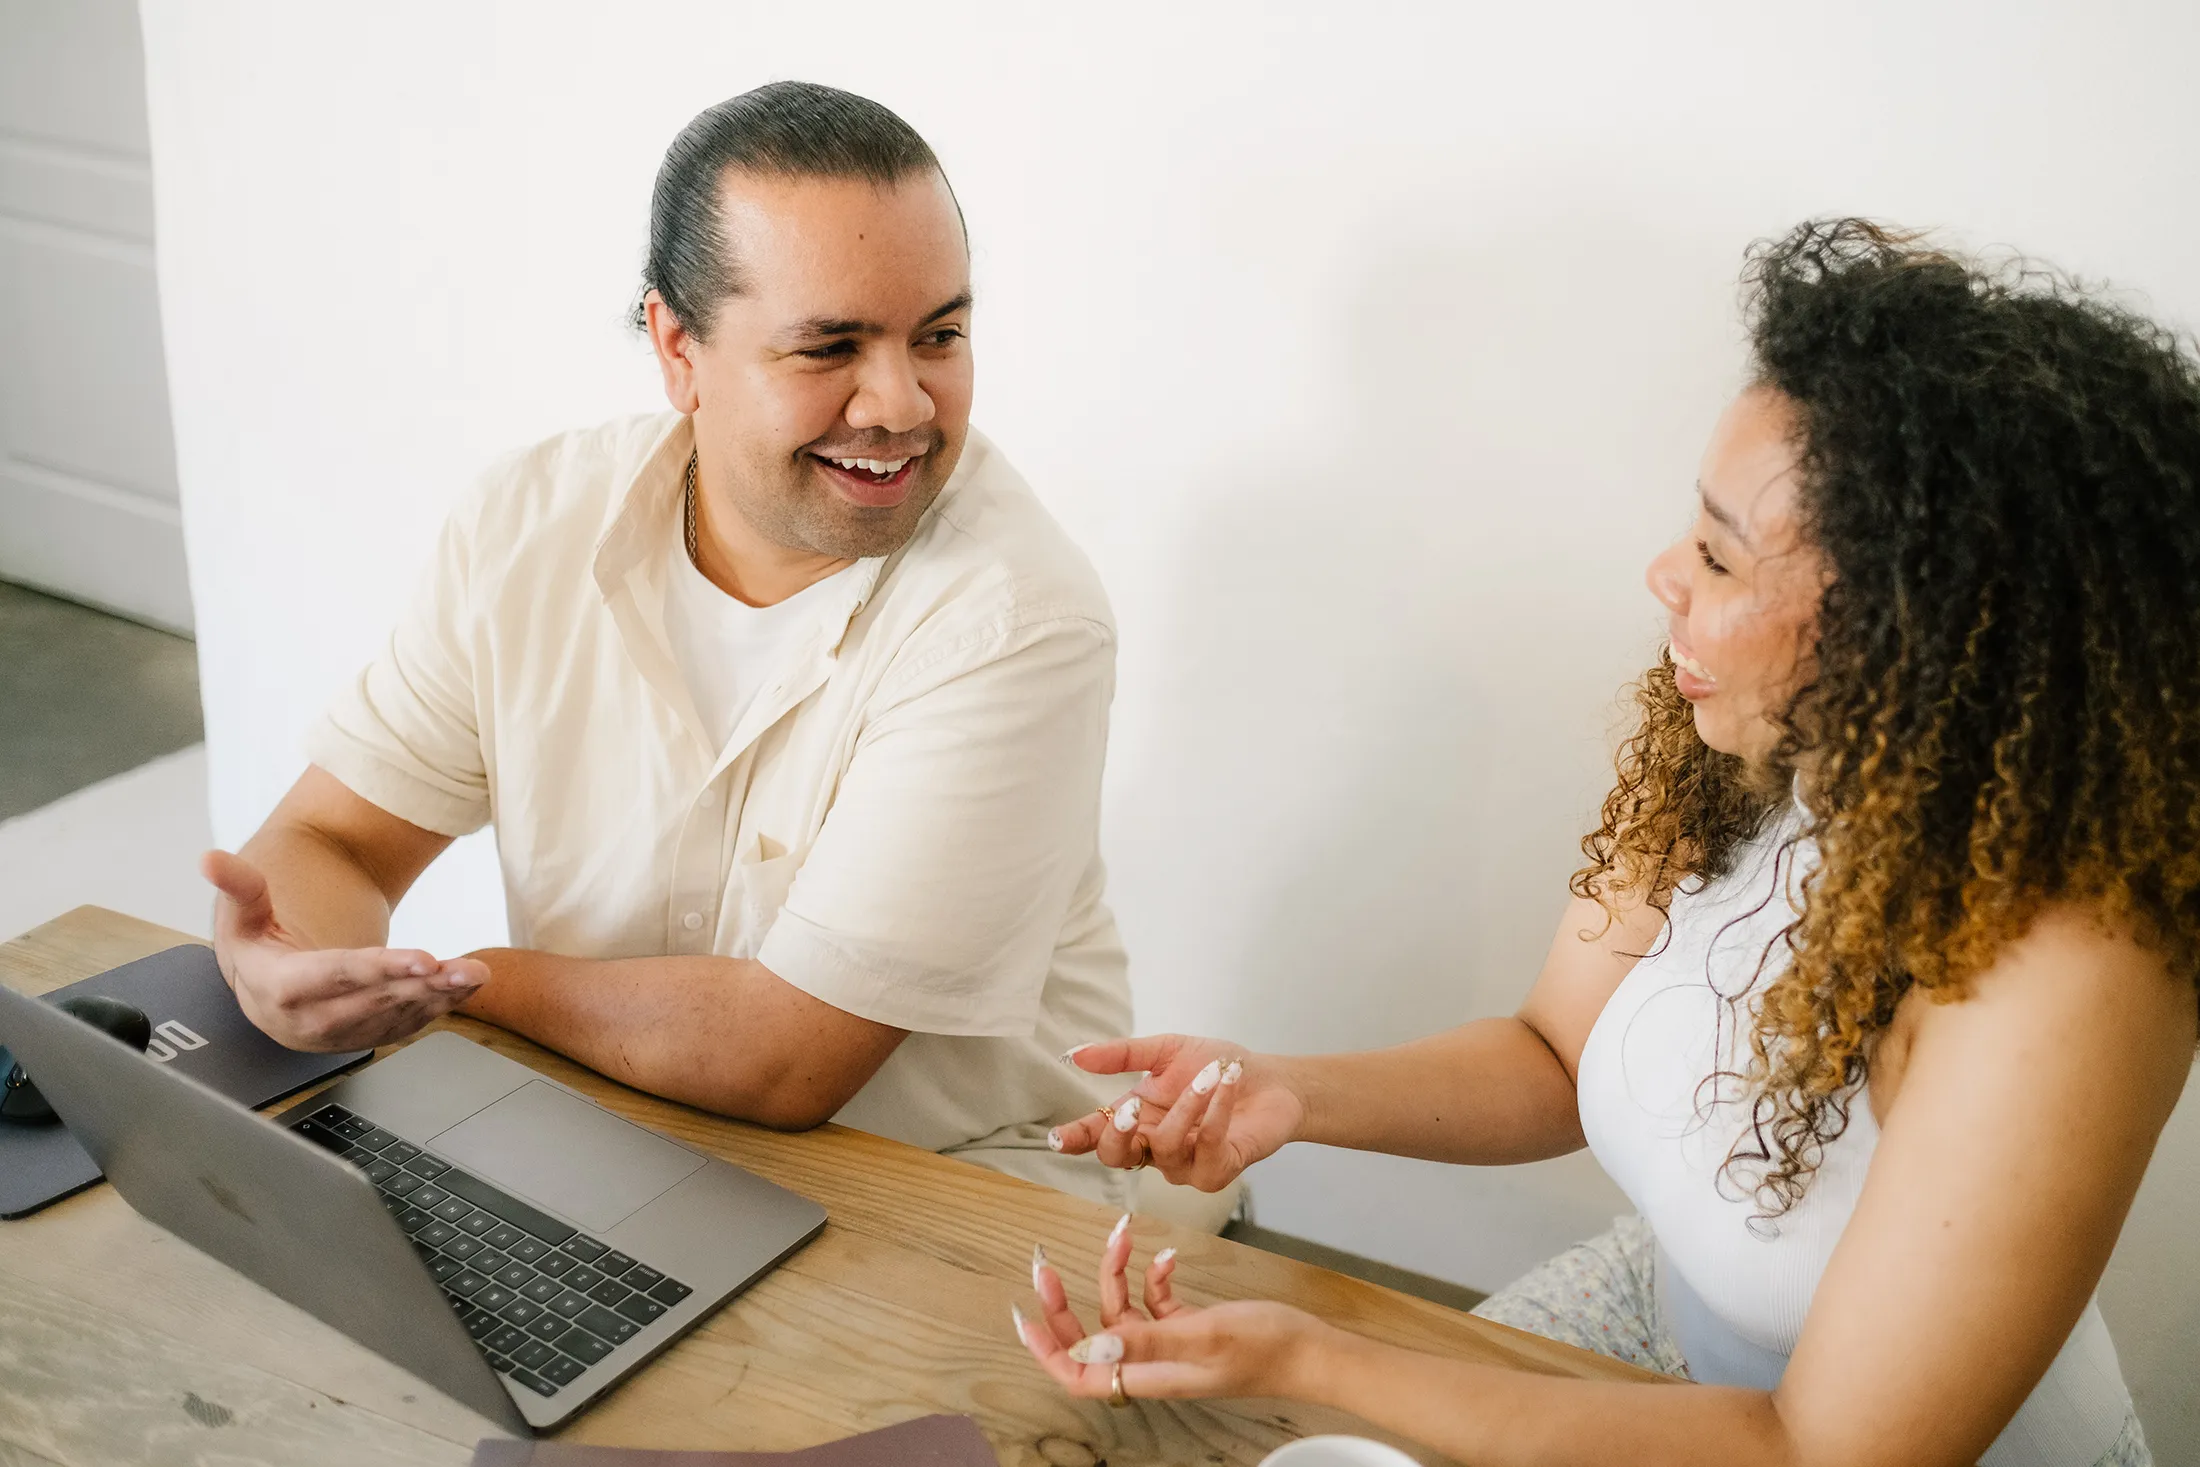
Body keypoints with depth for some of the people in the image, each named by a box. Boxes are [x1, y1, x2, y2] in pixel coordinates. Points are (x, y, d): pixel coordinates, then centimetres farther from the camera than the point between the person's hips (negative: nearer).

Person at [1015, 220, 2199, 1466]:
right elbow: (1558, 1058, 0)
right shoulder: (1718, 753, -15)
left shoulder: (2056, 978, -33)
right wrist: (1289, 1095, -18)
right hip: (1670, 1313, 5)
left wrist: (1307, 1360, -32)